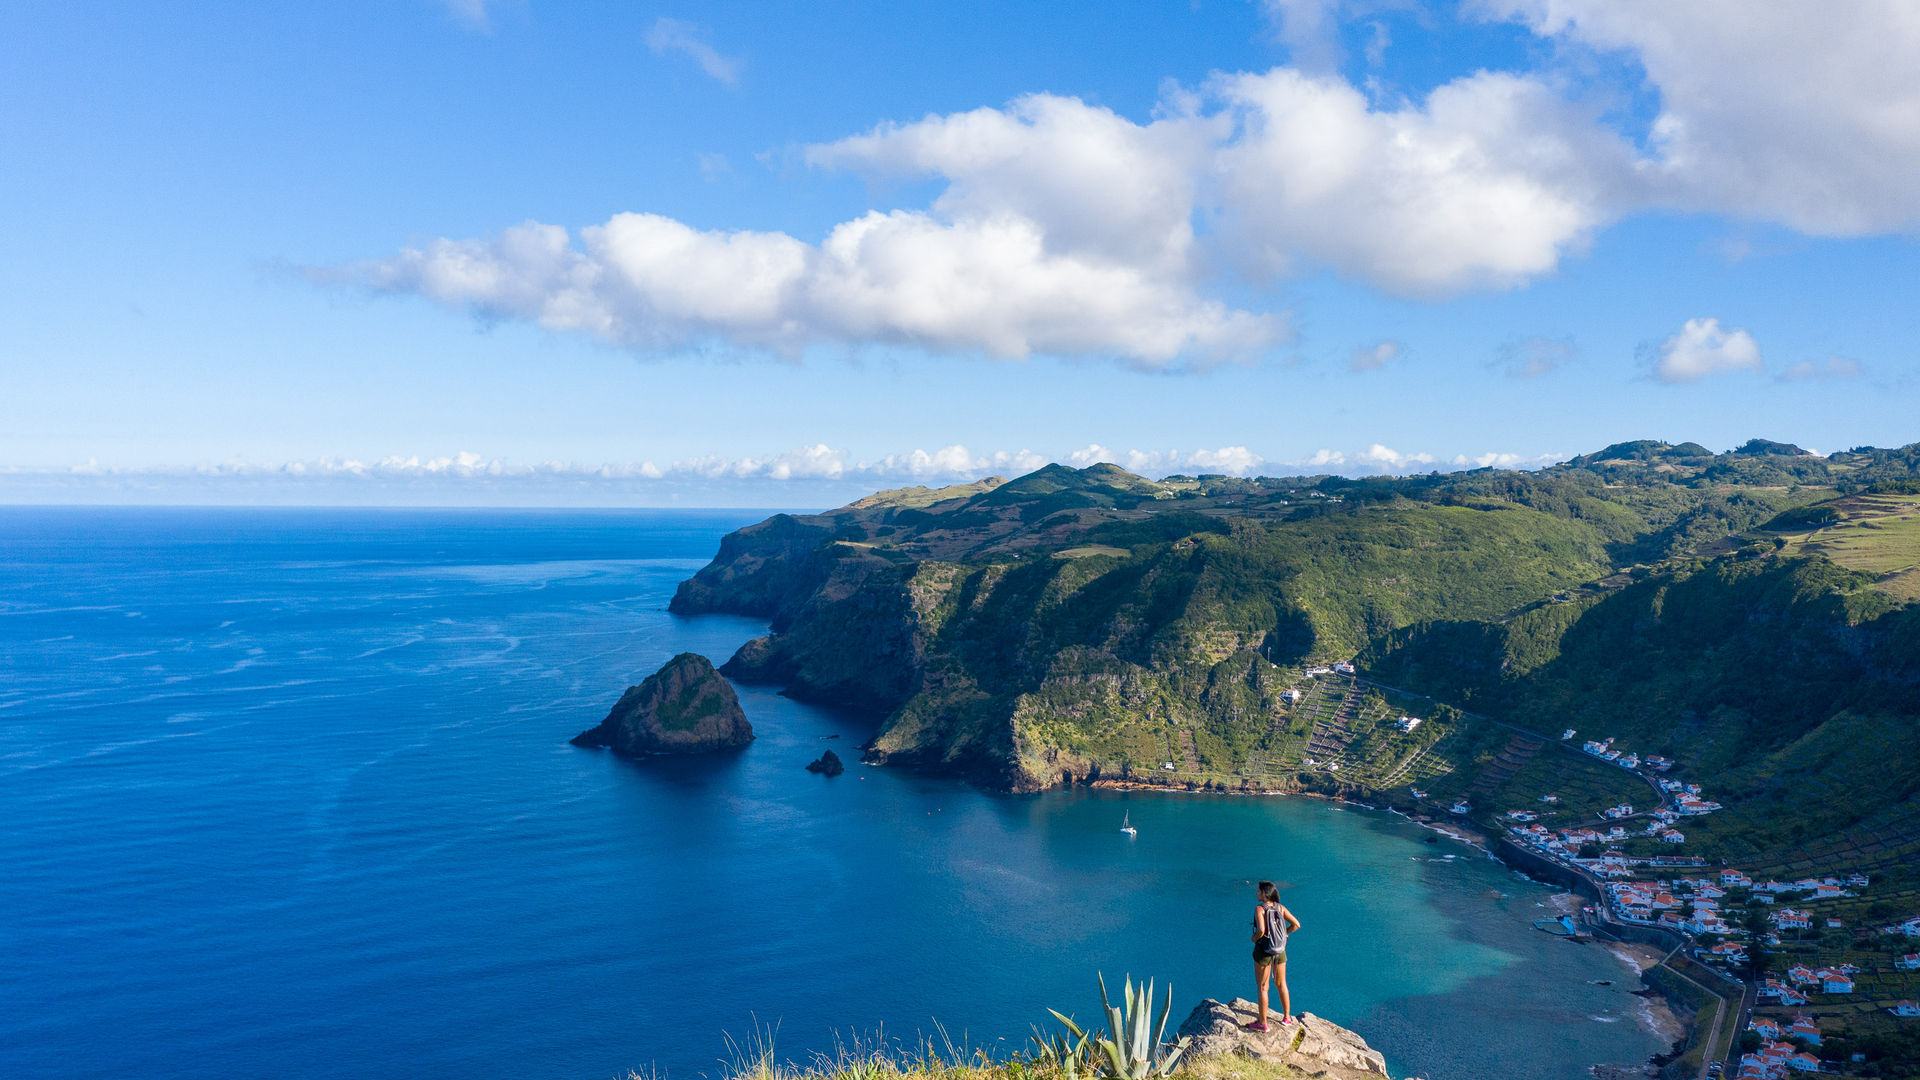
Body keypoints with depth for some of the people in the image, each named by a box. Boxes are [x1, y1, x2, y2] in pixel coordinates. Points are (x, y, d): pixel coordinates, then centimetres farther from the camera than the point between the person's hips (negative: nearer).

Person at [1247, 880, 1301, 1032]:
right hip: (1280, 950, 5)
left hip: (1263, 951, -5)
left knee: (1262, 987, 6)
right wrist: (1283, 934, 7)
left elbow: (1261, 930, -31)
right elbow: (1296, 924, -4)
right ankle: (1287, 1017, 32)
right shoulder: (1280, 907, -2)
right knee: (1281, 984, 22)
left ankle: (1262, 1023, 14)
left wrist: (1254, 938, -10)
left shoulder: (1259, 909, -19)